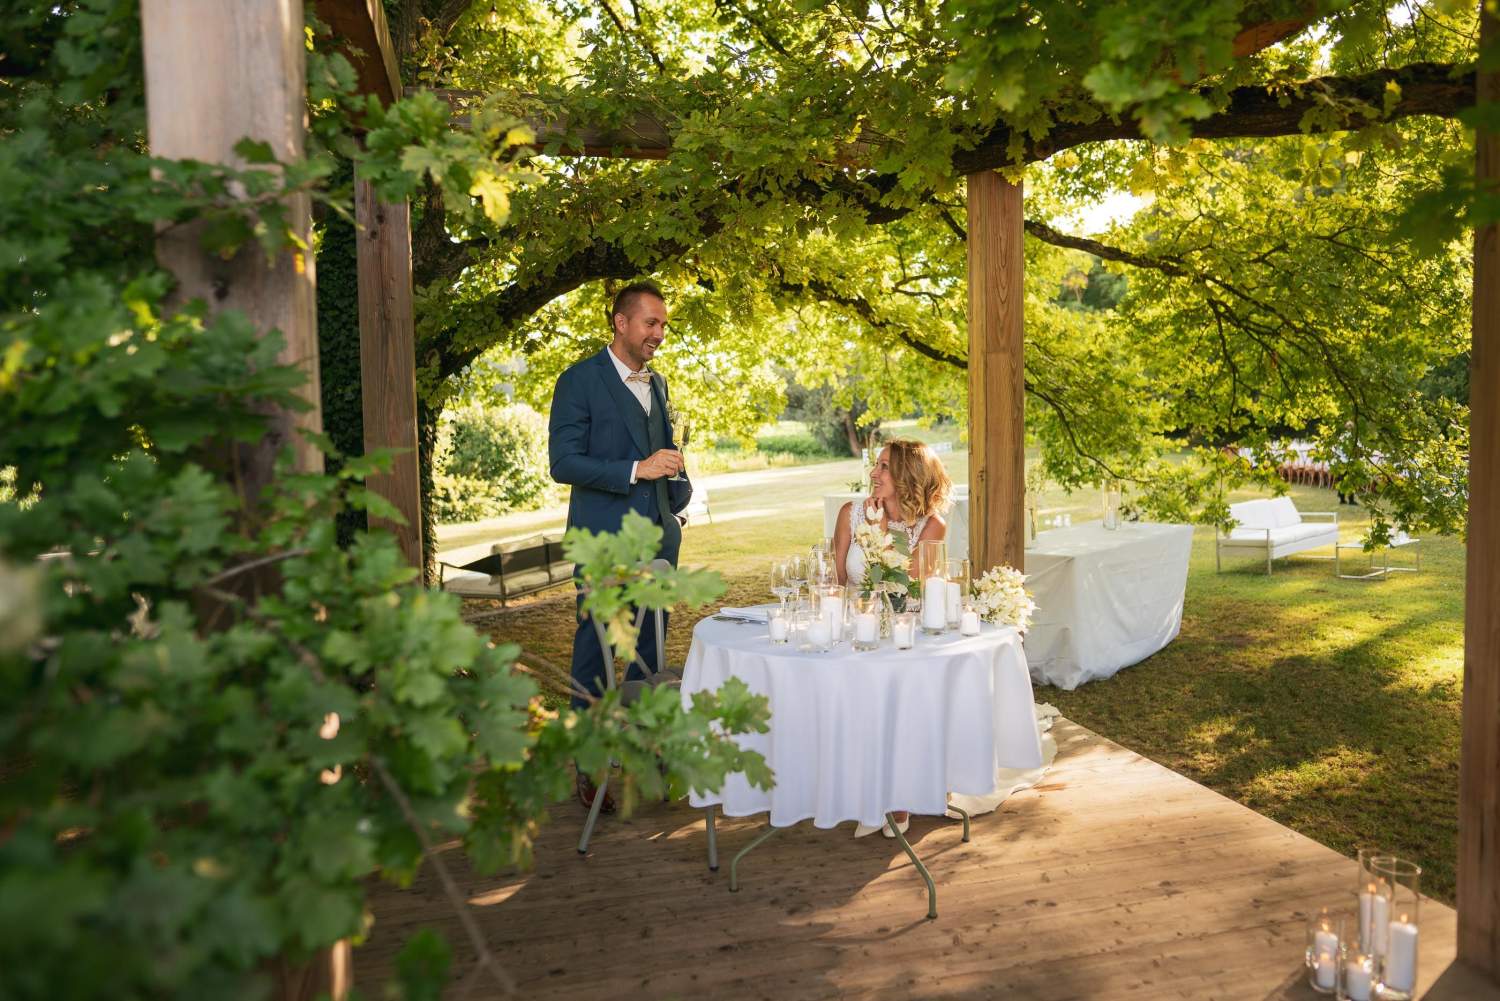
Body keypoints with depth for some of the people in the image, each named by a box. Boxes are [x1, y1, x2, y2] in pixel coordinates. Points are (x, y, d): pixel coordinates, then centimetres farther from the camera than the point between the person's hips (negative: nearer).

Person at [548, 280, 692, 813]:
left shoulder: (657, 384, 15)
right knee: (596, 658, 2)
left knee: (648, 657, 12)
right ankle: (589, 767, 13)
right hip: (604, 541, -6)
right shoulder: (579, 381, -7)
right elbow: (563, 463, -13)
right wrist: (636, 470, -20)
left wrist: (677, 504, 12)